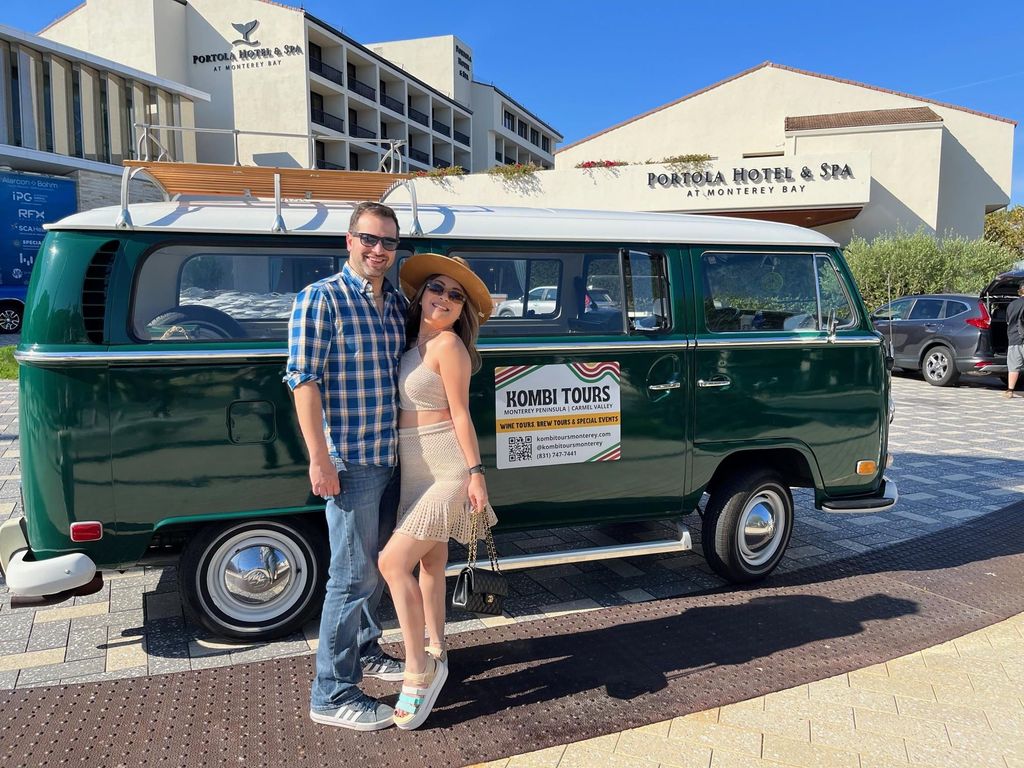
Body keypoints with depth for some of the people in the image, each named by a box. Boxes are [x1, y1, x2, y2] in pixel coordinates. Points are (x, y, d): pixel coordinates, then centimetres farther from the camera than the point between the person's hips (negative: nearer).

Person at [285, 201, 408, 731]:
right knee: (353, 575, -2)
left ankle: (365, 650, 40)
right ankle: (332, 695, 12)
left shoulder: (397, 304, 11)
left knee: (377, 564, 20)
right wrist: (320, 459, -19)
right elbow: (303, 379, -15)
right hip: (349, 462, -7)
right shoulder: (321, 299, -11)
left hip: (390, 458, 8)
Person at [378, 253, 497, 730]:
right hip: (415, 469, 9)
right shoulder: (414, 341, 10)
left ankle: (418, 669, -1)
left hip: (445, 470, -8)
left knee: (394, 561, -13)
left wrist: (475, 472, -15)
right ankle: (434, 653, 32)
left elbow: (460, 414, -13)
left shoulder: (448, 343, -13)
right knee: (429, 560, 17)